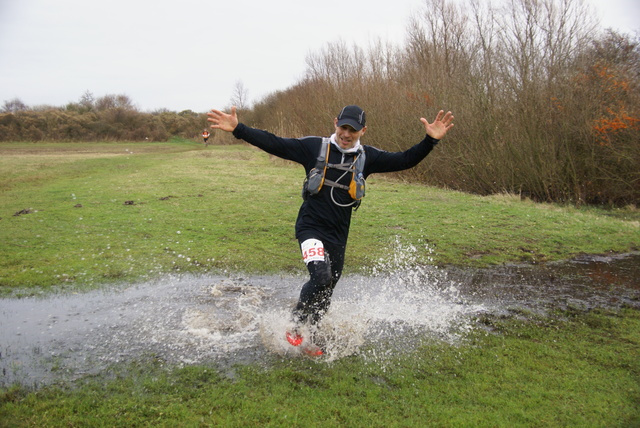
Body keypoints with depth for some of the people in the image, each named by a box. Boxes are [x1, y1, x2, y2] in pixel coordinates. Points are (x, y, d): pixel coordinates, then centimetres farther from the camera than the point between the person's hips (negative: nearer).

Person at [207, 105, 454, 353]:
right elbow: (274, 144, -5)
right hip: (311, 227, -4)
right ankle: (295, 327, -1)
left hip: (338, 236, 4)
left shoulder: (367, 157, 4)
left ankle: (305, 338, 34)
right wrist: (237, 129, -12)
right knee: (321, 277, -26)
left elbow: (404, 161, 2)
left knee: (325, 293, 11)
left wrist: (430, 141, -11)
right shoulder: (314, 147, -3)